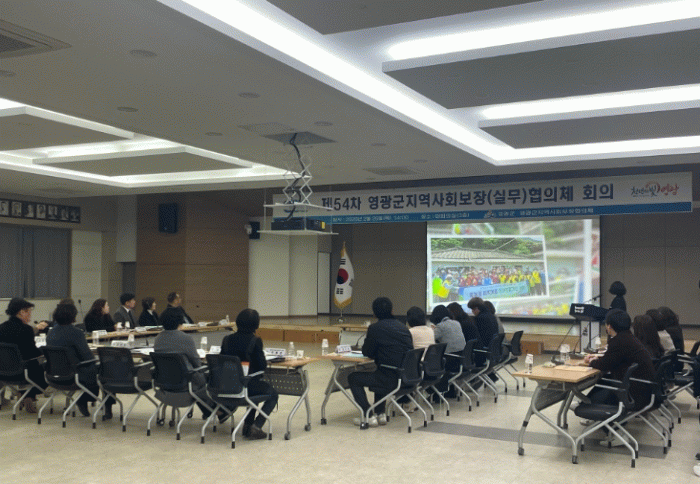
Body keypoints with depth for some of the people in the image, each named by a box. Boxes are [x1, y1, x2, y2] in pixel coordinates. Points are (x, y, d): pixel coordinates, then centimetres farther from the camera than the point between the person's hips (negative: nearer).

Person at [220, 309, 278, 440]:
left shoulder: (227, 339, 0)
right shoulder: (255, 340, -14)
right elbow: (262, 365, -11)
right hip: (247, 384, -6)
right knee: (272, 394, 21)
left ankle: (248, 424, 36)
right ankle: (256, 426, 4)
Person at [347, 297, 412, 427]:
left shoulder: (375, 328, -8)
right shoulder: (402, 327, 12)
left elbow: (367, 353, -1)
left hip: (392, 379, -7)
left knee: (353, 378, 10)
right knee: (378, 374, 37)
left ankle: (368, 417, 7)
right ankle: (380, 414, 33)